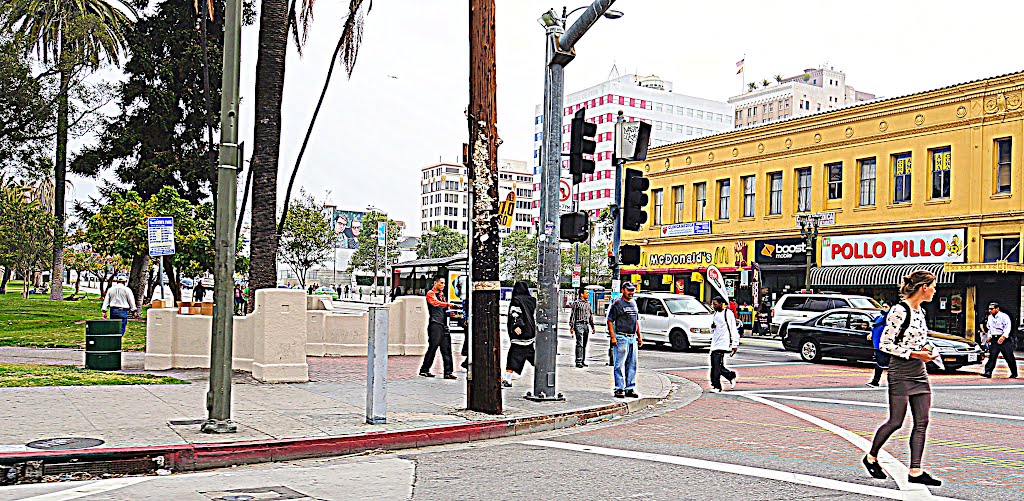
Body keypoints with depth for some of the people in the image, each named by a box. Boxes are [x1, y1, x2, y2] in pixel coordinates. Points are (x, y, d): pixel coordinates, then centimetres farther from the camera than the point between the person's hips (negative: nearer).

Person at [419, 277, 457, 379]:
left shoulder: (441, 294, 25)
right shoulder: (430, 293, 1)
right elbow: (436, 303, -19)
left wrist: (449, 313, 8)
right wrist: (448, 304, -33)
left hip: (443, 324, 7)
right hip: (435, 324, -7)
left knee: (446, 349, 0)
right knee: (433, 347, -8)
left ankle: (448, 372, -1)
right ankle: (424, 370, 3)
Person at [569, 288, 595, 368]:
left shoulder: (588, 303, 15)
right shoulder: (577, 303, -5)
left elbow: (590, 315, 23)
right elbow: (572, 315, -6)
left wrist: (592, 326, 21)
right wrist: (572, 327, -11)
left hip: (586, 325, 7)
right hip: (579, 325, -7)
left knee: (584, 344, 9)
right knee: (579, 344, -10)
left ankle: (582, 361, 15)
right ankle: (578, 362, -10)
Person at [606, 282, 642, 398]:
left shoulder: (634, 303, 17)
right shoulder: (617, 303, -5)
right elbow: (610, 321, -7)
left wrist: (639, 336, 18)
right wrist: (613, 337, -14)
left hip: (633, 338, 7)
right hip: (621, 338, -7)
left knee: (632, 365, 9)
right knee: (620, 365, -5)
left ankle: (630, 388, 15)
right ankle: (619, 389, 0)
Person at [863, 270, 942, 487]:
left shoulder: (920, 311, 12)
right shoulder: (899, 311, -15)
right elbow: (885, 344, -16)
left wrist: (926, 350, 4)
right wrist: (915, 354, -18)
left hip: (919, 371, 9)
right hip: (900, 371, -9)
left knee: (922, 422, 4)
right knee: (896, 422, 0)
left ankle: (915, 471, 8)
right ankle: (871, 458, 20)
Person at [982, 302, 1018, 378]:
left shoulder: (1004, 316, -8)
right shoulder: (990, 318, 14)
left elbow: (1008, 327, -17)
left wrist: (1004, 336, -28)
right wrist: (989, 336, 10)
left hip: (1005, 340, -5)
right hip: (994, 340, 5)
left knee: (1009, 357, 1)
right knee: (992, 356, -4)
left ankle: (1014, 373, 16)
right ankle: (988, 372, -10)